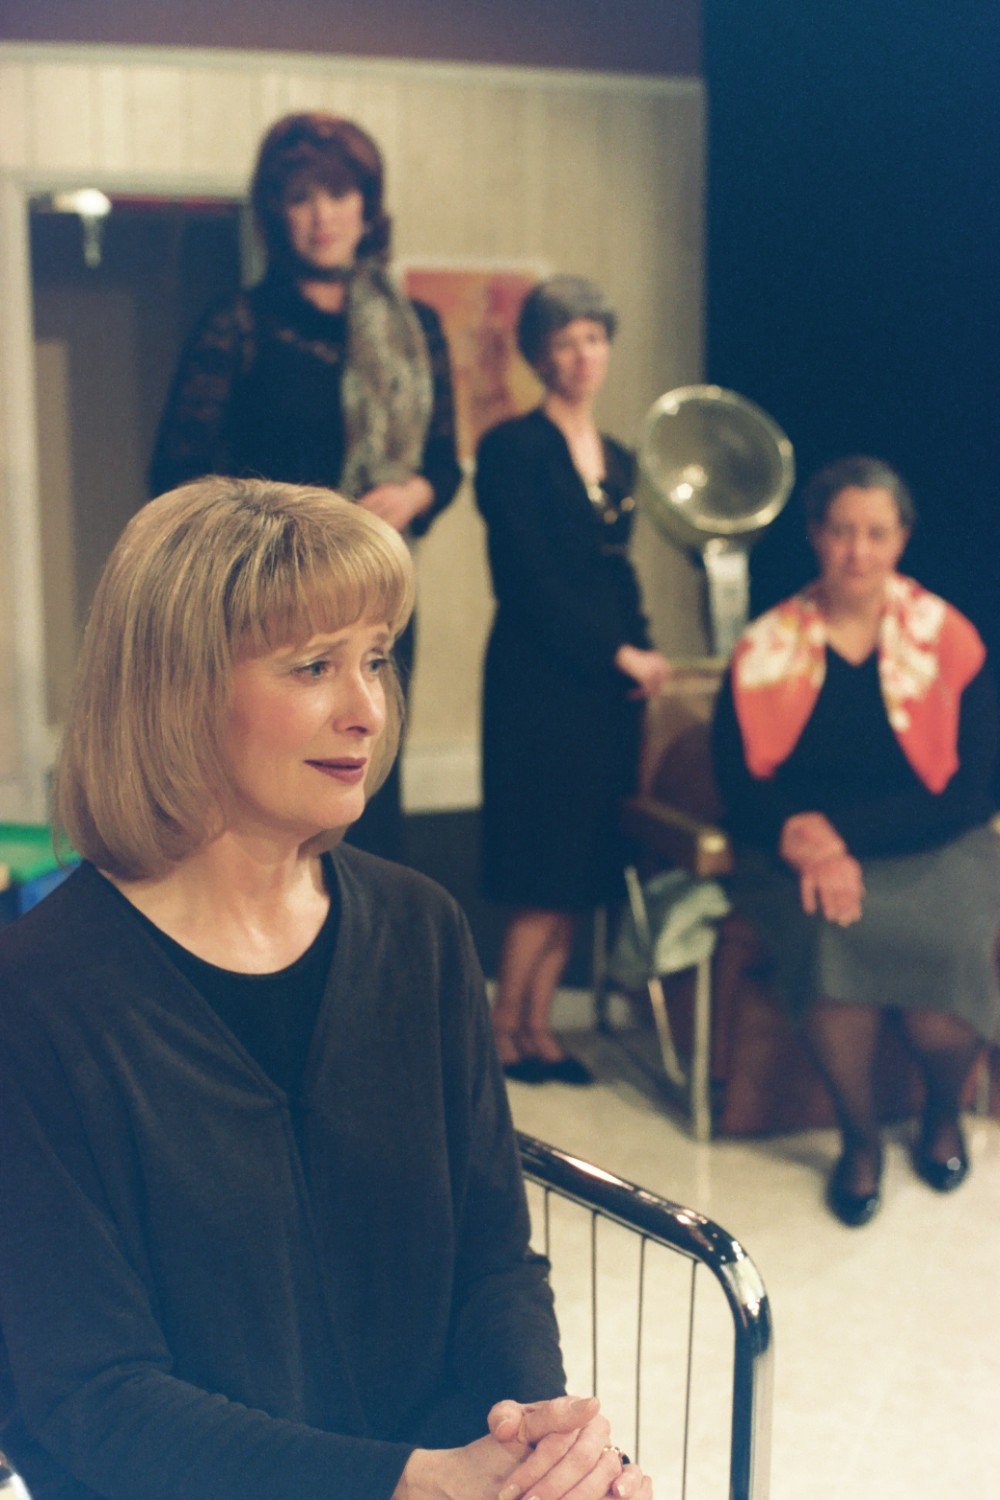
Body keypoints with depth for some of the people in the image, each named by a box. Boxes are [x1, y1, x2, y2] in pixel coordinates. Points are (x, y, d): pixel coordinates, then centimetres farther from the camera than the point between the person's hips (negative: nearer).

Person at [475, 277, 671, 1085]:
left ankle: (537, 1025, 15)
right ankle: (503, 1027, 6)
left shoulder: (618, 459, 16)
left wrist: (643, 652, 1)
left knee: (585, 866, 6)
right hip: (539, 677, -7)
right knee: (547, 866, -7)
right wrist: (621, 654, -12)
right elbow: (530, 578, -12)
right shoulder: (512, 449, -6)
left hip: (608, 682, 7)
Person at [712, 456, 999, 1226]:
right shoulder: (767, 647, 6)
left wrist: (845, 834, -14)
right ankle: (860, 1135, -6)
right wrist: (804, 844, -20)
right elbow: (740, 782, 0)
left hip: (932, 852, 0)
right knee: (831, 930, -33)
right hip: (804, 855, 0)